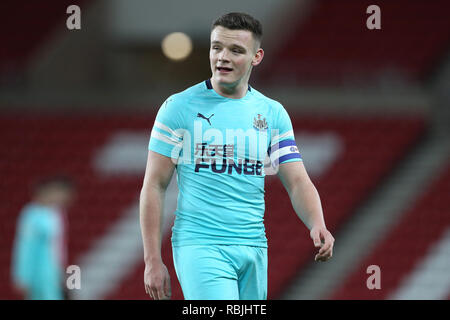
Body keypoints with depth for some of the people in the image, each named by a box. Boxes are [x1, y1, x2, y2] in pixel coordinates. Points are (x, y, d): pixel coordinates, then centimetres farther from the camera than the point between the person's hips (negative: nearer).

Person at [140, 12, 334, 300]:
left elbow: (298, 182, 4)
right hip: (200, 245, -4)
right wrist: (153, 261, -7)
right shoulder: (179, 107, -2)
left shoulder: (273, 114, 8)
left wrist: (317, 226, -17)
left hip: (254, 250, 5)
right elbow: (154, 185, -1)